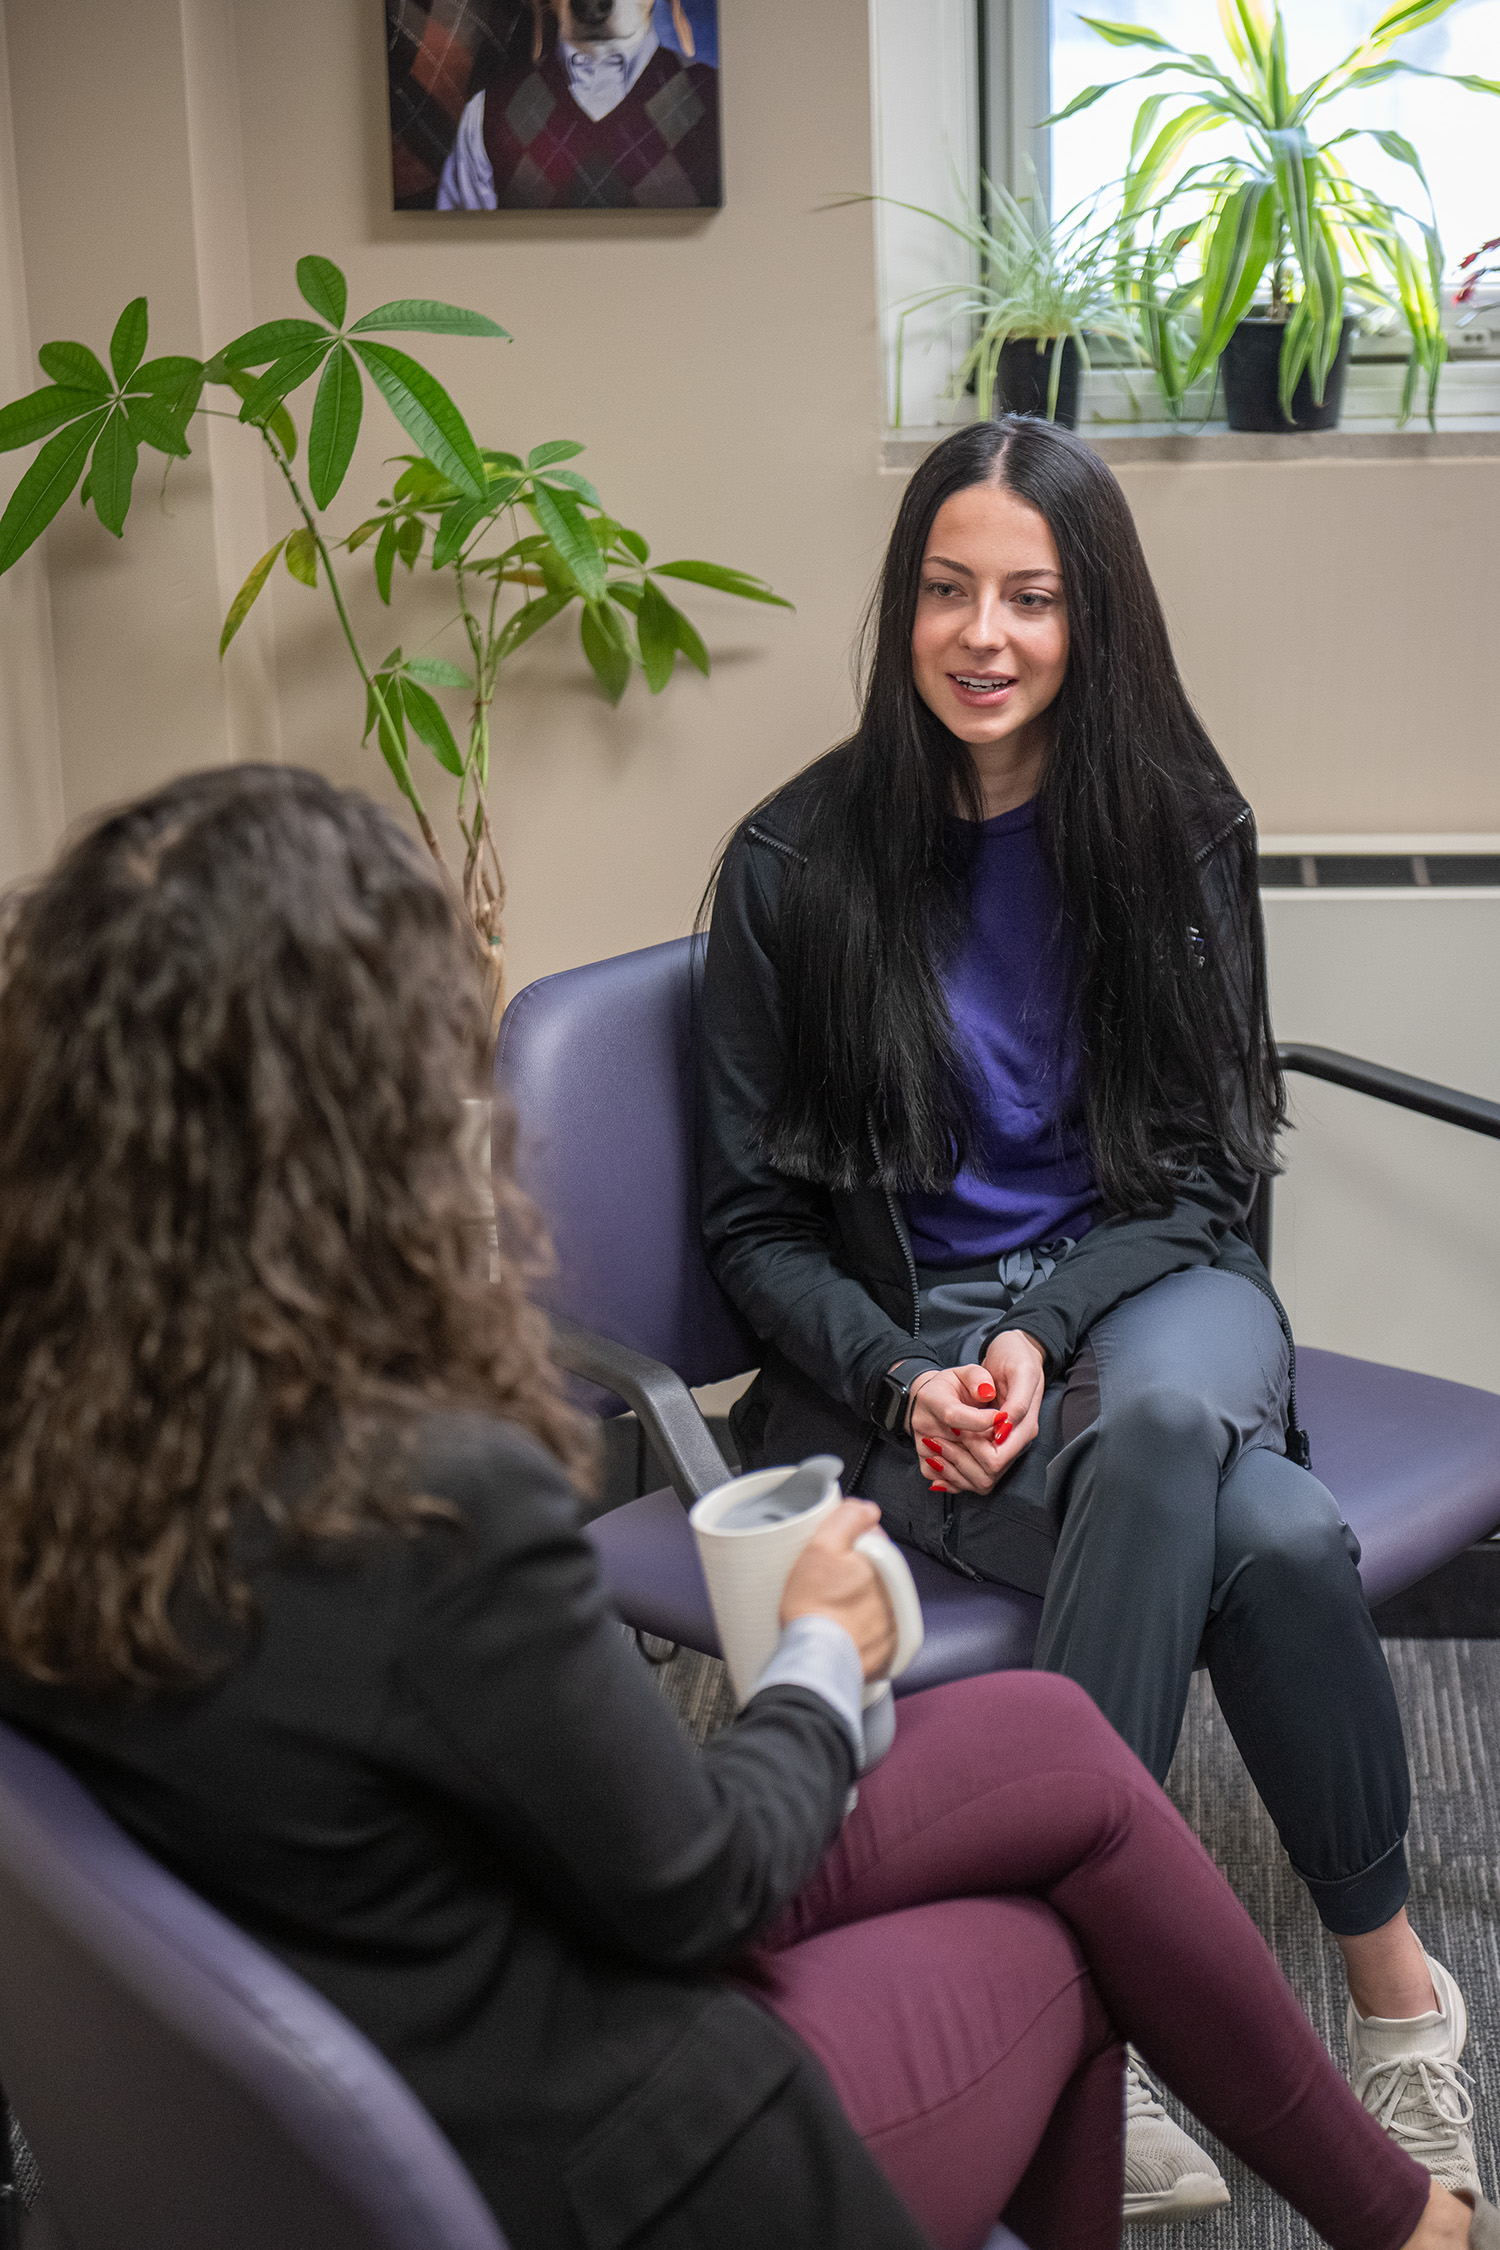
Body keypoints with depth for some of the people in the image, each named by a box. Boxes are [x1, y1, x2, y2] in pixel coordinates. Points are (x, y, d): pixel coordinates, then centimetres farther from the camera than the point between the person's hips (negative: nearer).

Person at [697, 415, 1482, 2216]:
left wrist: (1041, 1340, -15)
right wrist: (904, 1383, -17)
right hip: (884, 1346, -2)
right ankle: (1391, 1986, -20)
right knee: (1271, 1534, -32)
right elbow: (754, 1223, 2)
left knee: (1165, 1421, -38)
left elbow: (1201, 1170, 3)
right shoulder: (799, 864, -3)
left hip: (1142, 1292, 2)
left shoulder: (1178, 829, 2)